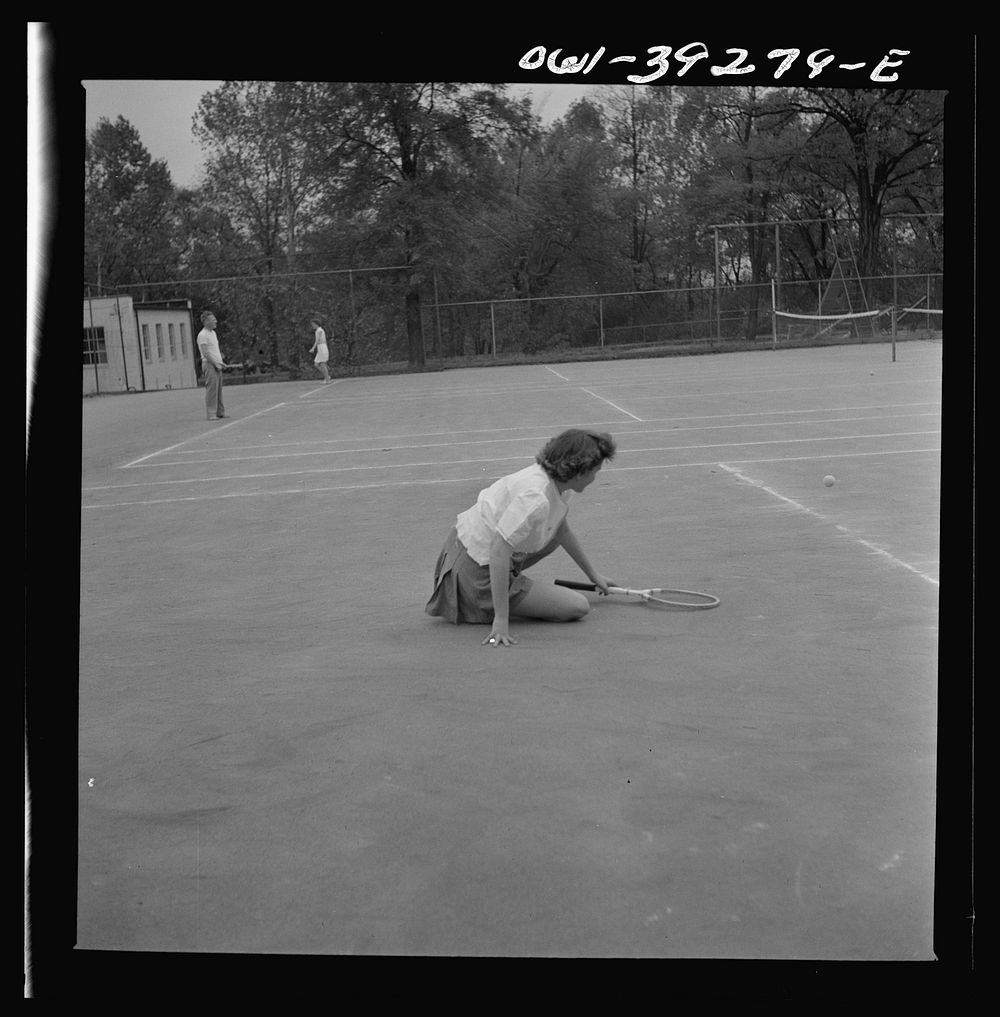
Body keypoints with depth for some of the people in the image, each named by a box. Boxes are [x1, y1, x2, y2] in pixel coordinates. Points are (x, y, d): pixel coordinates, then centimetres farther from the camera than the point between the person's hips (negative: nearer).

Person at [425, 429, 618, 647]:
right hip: (478, 574, -9)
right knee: (578, 607, -9)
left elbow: (562, 531, 19)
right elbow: (498, 552, -32)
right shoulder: (536, 498, -30)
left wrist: (593, 575, 28)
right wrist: (501, 620, -32)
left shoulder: (558, 484, 0)